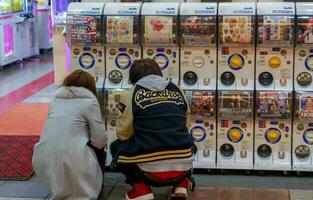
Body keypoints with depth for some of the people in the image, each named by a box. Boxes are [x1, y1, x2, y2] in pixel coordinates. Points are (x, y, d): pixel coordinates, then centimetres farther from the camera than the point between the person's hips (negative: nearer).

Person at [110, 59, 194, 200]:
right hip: (183, 167, 4)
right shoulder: (177, 91, 10)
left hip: (151, 170, -3)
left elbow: (123, 134, 4)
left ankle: (141, 188, 8)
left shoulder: (130, 95, -1)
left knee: (117, 147, 25)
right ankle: (181, 184, 18)